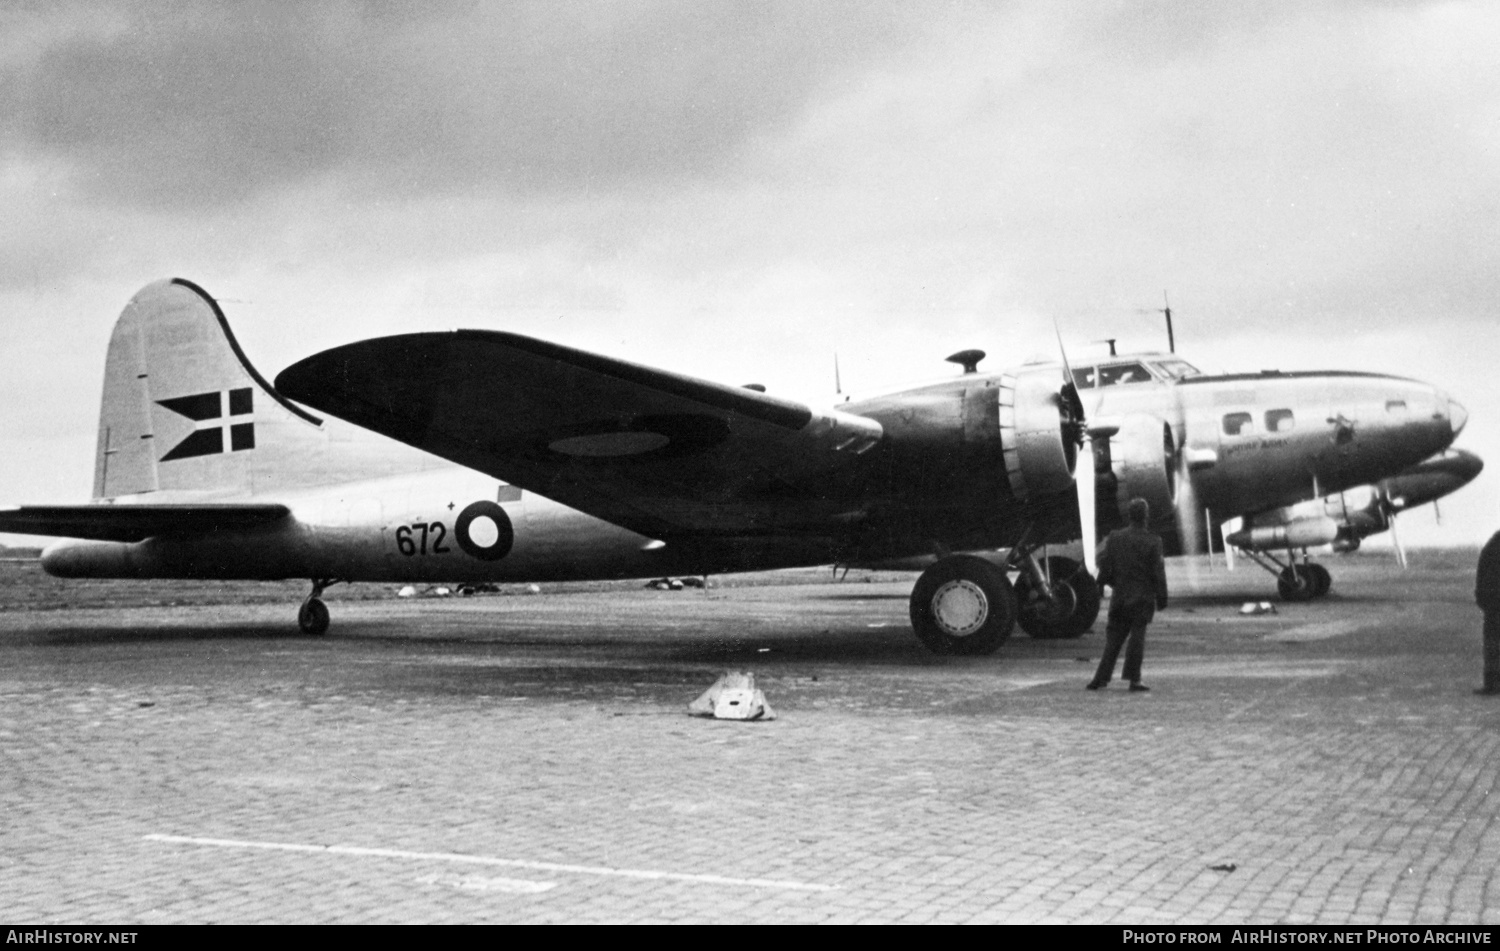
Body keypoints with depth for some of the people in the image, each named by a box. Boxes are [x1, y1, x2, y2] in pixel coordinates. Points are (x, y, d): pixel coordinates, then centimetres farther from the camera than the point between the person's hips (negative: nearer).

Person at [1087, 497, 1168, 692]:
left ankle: (1102, 678, 7)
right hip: (1143, 598, -3)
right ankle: (1134, 679, 0)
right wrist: (1162, 599, 1)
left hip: (1119, 597, 3)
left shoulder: (1114, 538, 0)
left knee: (1114, 636, 10)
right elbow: (1158, 574, -6)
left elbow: (1105, 568, 2)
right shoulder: (1152, 543, -9)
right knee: (1137, 636, 1)